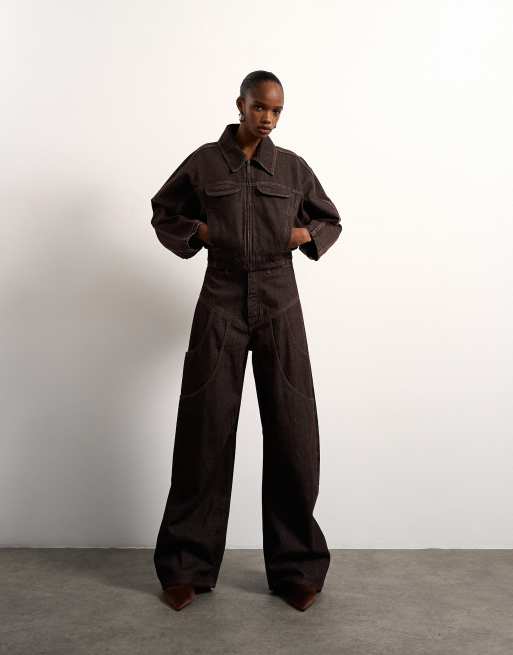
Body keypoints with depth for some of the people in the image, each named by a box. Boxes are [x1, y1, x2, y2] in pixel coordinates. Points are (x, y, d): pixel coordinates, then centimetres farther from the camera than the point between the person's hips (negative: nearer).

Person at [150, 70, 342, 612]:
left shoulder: (293, 168, 8)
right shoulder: (204, 162, 4)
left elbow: (331, 221, 19)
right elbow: (163, 212, 17)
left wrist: (307, 234, -2)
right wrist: (195, 233, -2)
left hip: (279, 307, 1)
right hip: (221, 305, -1)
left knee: (292, 435, 0)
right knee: (205, 431, 1)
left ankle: (295, 568, 15)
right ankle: (187, 567, 16)